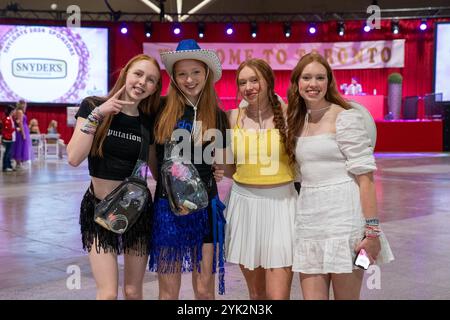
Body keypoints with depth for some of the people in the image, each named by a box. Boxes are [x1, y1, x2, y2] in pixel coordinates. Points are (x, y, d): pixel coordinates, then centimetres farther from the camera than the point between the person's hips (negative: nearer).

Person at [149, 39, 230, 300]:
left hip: (205, 206, 1)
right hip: (167, 205, -1)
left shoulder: (218, 116, 2)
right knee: (168, 292, 8)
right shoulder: (162, 109, -2)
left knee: (205, 291, 7)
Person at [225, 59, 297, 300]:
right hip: (244, 204, 3)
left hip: (280, 204, -3)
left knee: (278, 295, -6)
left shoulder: (286, 113, -5)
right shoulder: (235, 117, 4)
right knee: (256, 293, 14)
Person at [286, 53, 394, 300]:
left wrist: (372, 229, -15)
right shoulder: (297, 122, 13)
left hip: (342, 217, -5)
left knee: (346, 296, 4)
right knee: (312, 296, 5)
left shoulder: (345, 118, -6)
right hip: (308, 220, 5)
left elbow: (365, 176, -11)